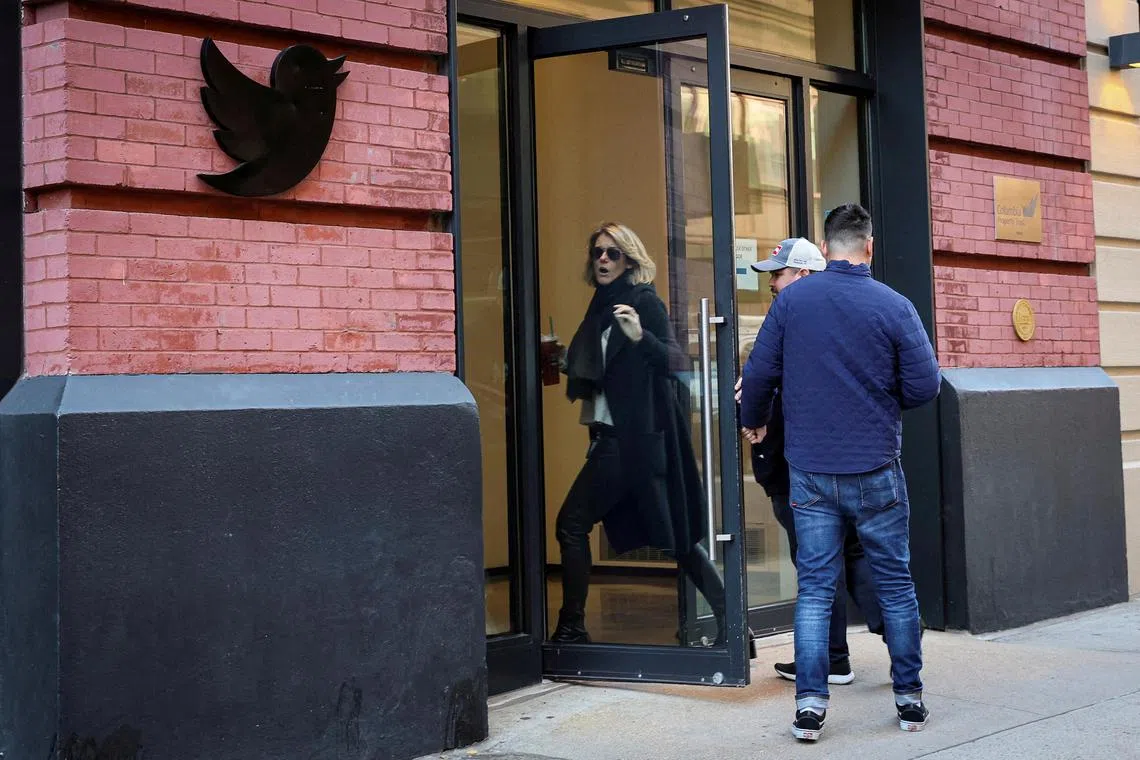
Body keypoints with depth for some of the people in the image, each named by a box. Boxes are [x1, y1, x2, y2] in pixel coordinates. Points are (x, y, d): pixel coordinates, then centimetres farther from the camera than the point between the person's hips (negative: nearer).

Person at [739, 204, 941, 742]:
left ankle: (810, 703, 2)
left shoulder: (792, 300, -3)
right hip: (876, 470, -1)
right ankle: (909, 698, 17)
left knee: (814, 586, 6)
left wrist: (753, 420, 19)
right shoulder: (893, 307, -7)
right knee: (895, 582, 10)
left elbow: (760, 372, -1)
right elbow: (925, 386, -6)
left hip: (810, 470, 1)